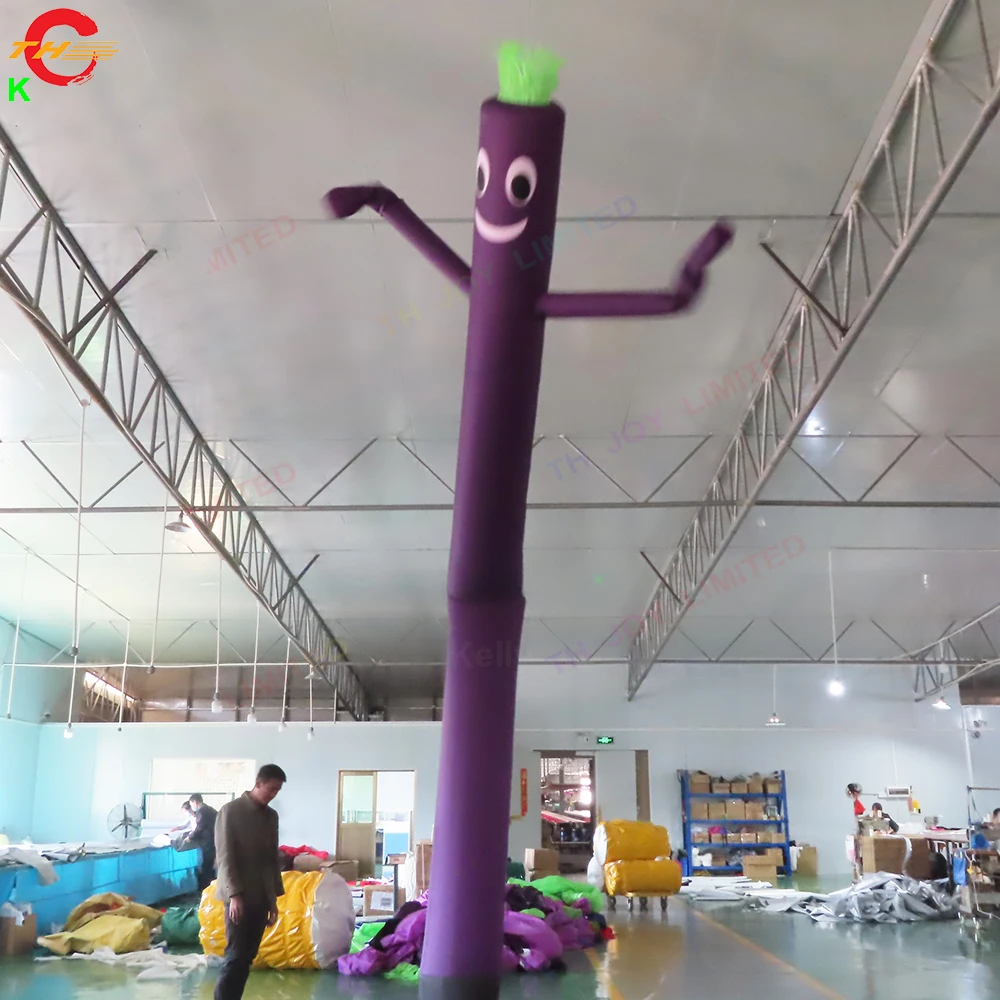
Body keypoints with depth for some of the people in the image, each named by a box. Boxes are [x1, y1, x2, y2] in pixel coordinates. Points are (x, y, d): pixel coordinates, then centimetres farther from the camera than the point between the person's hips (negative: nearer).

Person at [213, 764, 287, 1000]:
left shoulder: (271, 816, 11)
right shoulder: (231, 810, -9)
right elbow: (225, 856, -13)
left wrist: (274, 898, 13)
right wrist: (234, 894, -19)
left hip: (261, 896, 6)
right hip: (238, 895, -6)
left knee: (248, 956, 7)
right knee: (235, 956, -9)